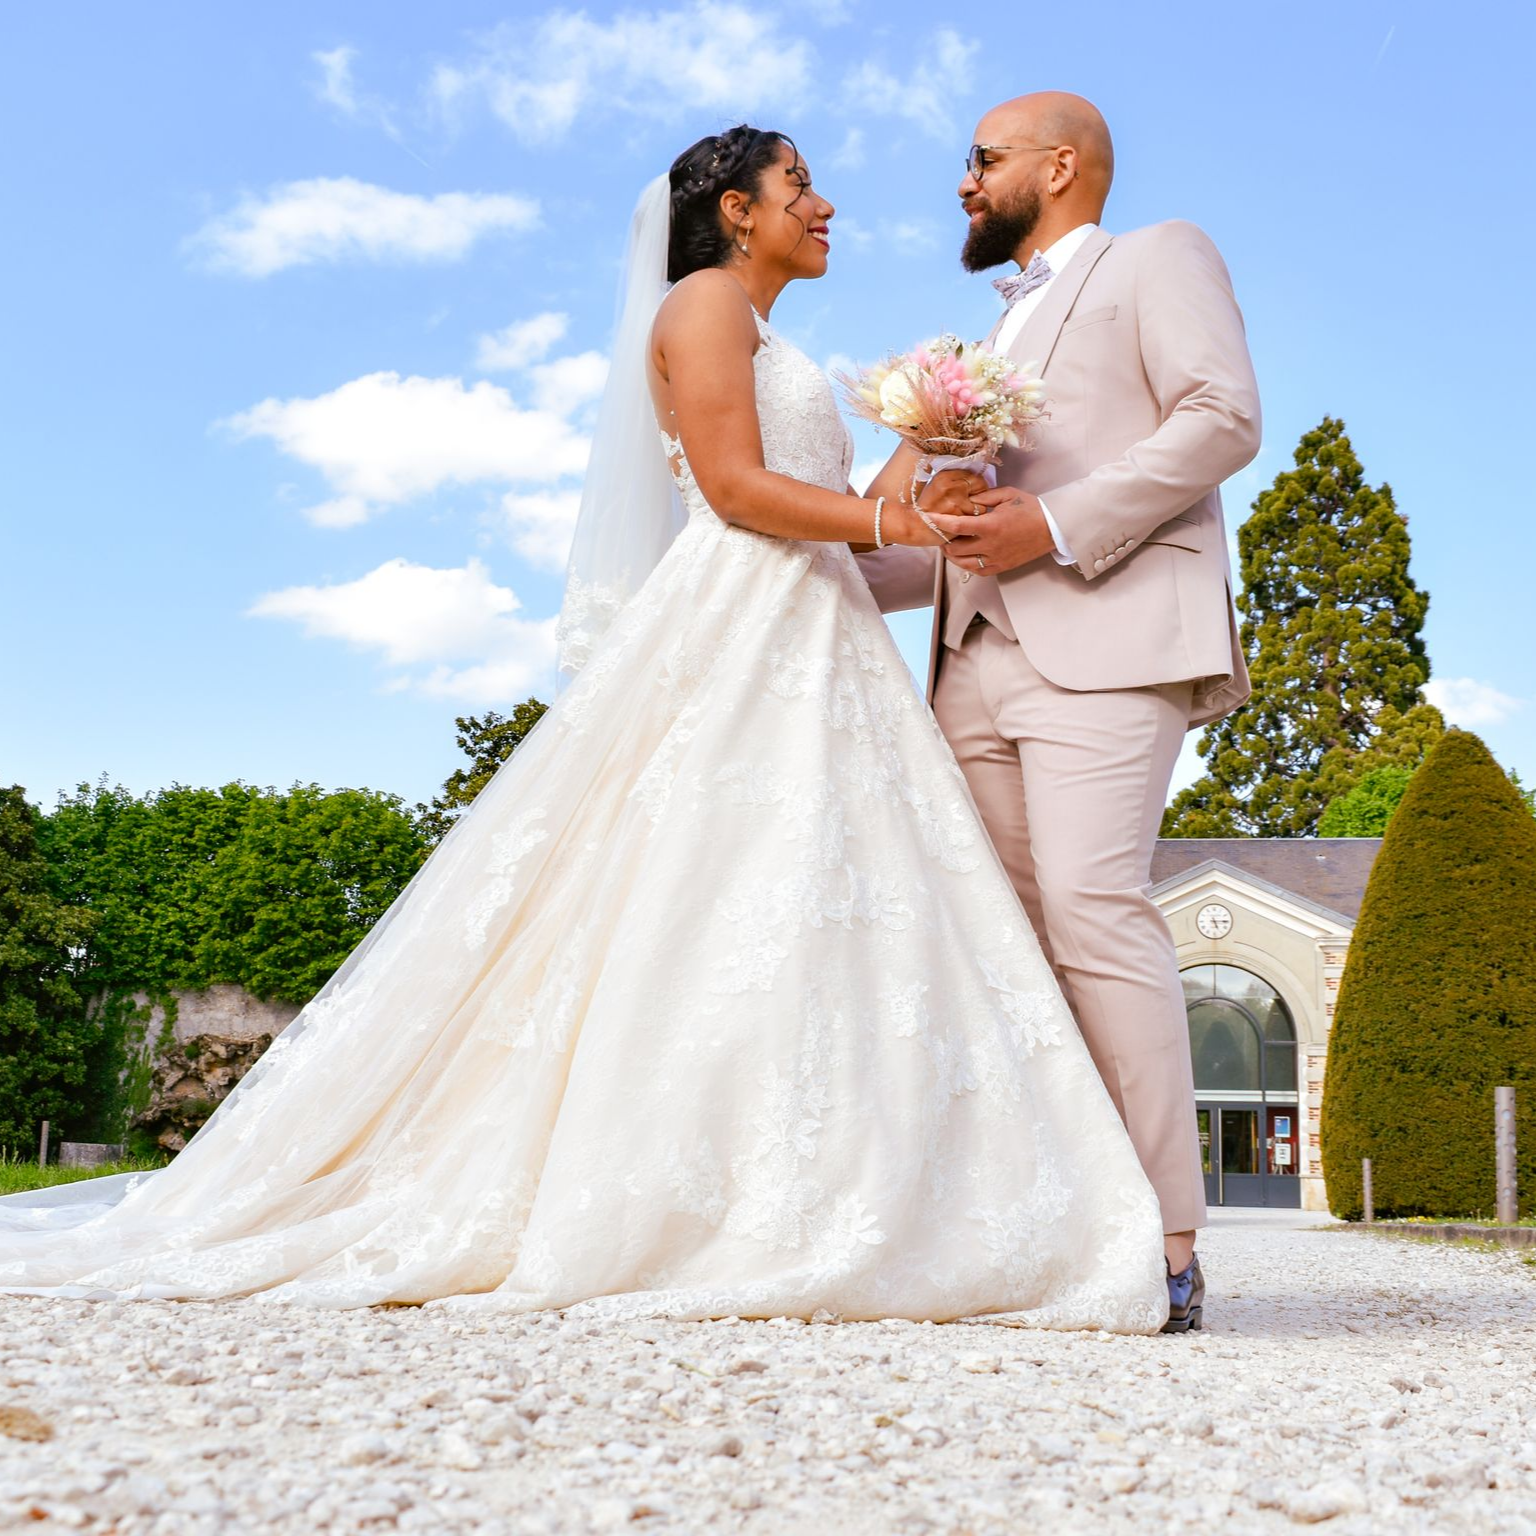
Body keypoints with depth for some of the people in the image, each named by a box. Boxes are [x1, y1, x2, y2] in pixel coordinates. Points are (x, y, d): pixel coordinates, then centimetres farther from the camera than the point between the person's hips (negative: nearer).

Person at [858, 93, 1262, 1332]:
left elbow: (1224, 417, -5)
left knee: (1093, 907, -20)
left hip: (1106, 639, -7)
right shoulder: (1001, 335, 34)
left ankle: (1165, 1246, -17)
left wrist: (1058, 525, -12)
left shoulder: (1159, 259, 14)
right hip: (981, 664, 7)